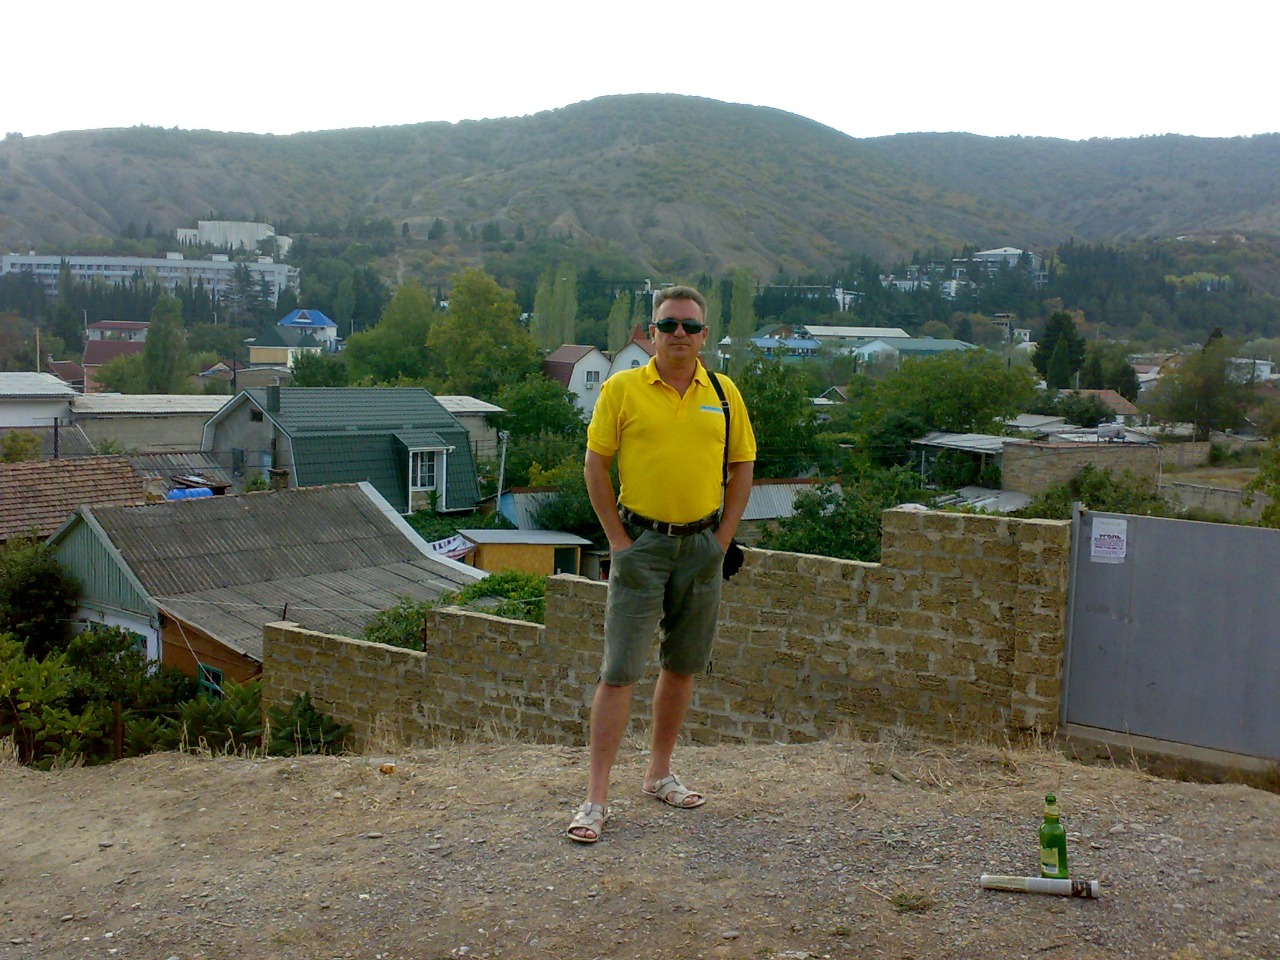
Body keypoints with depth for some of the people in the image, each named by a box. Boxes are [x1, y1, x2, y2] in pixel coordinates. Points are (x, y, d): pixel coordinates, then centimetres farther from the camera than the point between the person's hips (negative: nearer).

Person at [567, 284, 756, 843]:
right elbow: (595, 466, -1)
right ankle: (596, 798, -1)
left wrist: (722, 540, 4)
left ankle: (660, 774, 28)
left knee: (683, 666, 12)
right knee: (618, 672, -5)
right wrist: (618, 541, -5)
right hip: (642, 544, -4)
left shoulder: (723, 394, 6)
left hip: (702, 546, 4)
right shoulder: (622, 389, -3)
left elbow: (742, 468, 12)